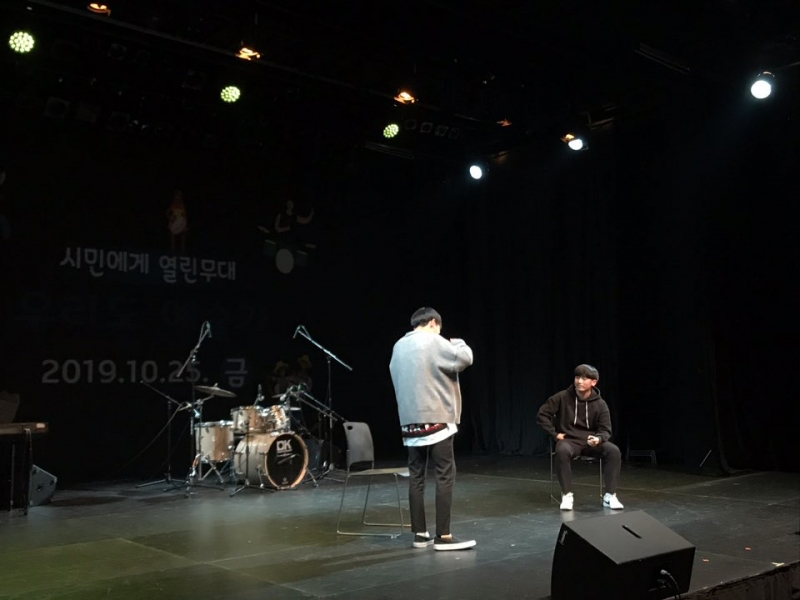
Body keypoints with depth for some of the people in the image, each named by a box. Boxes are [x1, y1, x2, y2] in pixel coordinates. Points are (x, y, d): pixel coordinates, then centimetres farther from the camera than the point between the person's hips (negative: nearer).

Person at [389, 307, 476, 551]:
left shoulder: (399, 347, 13)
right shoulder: (433, 341, -6)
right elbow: (465, 358, -9)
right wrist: (457, 343, 12)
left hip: (409, 421, 7)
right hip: (435, 420, -7)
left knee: (416, 477, 9)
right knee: (445, 476, -3)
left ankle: (420, 534, 13)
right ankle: (443, 536, -4)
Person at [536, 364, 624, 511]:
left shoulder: (600, 404, -3)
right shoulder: (562, 397, -8)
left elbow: (605, 431, -3)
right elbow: (542, 415, -3)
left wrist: (598, 439, -26)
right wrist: (554, 434, -9)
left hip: (591, 442, 2)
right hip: (569, 440, -2)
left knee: (614, 451, -26)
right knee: (562, 451, -38)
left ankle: (610, 495, -15)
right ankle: (567, 495, -23)